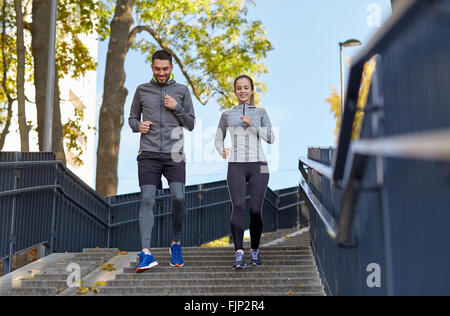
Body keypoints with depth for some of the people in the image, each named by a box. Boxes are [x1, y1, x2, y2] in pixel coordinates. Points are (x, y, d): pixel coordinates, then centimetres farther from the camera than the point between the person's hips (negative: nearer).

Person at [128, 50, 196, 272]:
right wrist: (138, 125, -2)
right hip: (149, 154, 0)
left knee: (178, 198, -10)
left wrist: (177, 107, -4)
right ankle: (146, 254, -11)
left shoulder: (182, 90, 11)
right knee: (147, 200, -9)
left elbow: (191, 124, 12)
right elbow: (132, 117, 21)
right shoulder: (142, 90, 13)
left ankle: (176, 244, 13)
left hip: (174, 154, 0)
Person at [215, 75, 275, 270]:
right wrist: (221, 151, 0)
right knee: (238, 207, -17)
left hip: (258, 166, 1)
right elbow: (218, 139, 22)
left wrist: (252, 124, -9)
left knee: (255, 210, -2)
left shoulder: (260, 113, 13)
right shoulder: (227, 115, 15)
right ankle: (239, 255, -22)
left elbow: (270, 138, 3)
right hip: (236, 166, 0)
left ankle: (254, 251, 17)